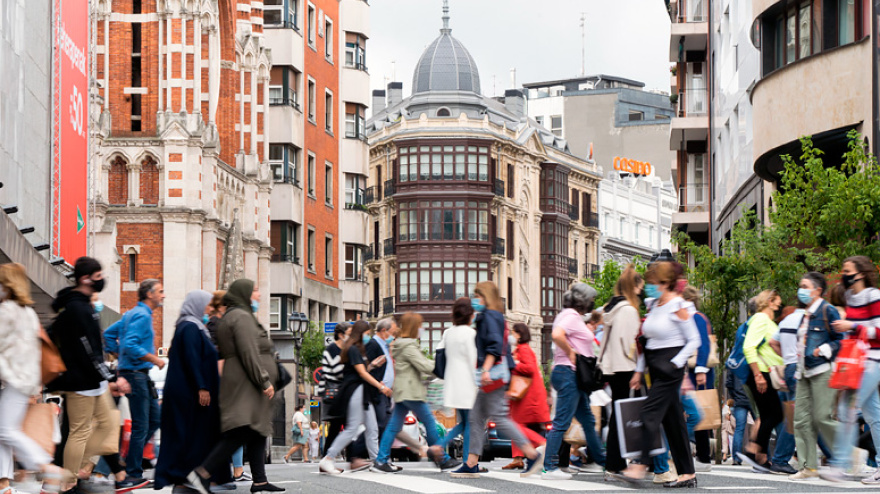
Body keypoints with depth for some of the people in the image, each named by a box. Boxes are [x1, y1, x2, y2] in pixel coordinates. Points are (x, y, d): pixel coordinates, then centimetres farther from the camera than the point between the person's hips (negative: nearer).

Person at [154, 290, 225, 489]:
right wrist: (202, 388, -24)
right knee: (189, 434, -7)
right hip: (189, 392, -10)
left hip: (182, 390, 10)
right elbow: (192, 359, -21)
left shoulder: (191, 327, 17)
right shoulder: (191, 328, -14)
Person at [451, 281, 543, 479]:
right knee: (476, 418, 7)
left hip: (493, 373, -11)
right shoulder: (490, 317, 20)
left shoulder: (490, 316, -9)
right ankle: (471, 464, 6)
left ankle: (533, 454, -9)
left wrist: (486, 369, -26)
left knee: (499, 417, -11)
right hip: (489, 375, 11)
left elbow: (495, 345, -20)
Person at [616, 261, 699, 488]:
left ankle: (640, 466, -18)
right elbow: (647, 341, 19)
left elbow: (694, 340, -10)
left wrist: (675, 364, -17)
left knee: (650, 413, -15)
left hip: (669, 369, -8)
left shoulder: (678, 307, -11)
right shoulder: (654, 306, 13)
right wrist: (639, 370, 15)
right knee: (672, 419, 8)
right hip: (655, 367, 8)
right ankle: (688, 474, 10)